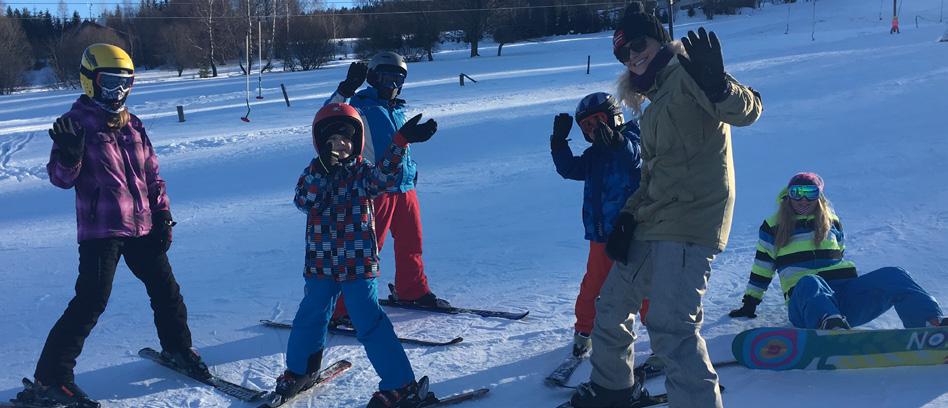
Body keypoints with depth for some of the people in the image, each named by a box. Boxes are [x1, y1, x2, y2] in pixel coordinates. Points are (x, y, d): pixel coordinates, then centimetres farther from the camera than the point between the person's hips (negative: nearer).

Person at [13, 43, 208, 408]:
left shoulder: (133, 125, 11)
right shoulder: (77, 123, -6)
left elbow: (152, 174, 15)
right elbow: (61, 178, -10)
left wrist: (162, 215, 10)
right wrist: (68, 153, -30)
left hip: (142, 227, 6)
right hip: (101, 230, -6)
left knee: (165, 289, 13)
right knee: (91, 302, -9)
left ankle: (177, 348, 34)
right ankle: (50, 378, 2)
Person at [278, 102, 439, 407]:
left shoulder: (362, 171, -4)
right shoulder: (313, 171, 4)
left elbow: (383, 176, -26)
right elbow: (304, 201, -13)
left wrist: (402, 141, -41)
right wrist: (321, 170, -25)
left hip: (358, 264, -4)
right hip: (320, 264, 4)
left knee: (369, 323, -7)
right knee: (310, 318, 17)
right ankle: (300, 368, 43)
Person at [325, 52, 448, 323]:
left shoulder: (398, 109, 17)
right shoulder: (361, 107, -7)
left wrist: (412, 172, 27)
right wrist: (347, 88, -35)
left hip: (405, 186, 8)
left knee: (411, 242, 18)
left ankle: (413, 291, 37)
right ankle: (342, 308, -1)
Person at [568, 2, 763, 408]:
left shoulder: (686, 72, -6)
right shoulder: (656, 99, 21)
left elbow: (746, 109, -22)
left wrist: (717, 85, -42)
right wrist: (629, 216, 11)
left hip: (690, 219, -10)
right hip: (653, 223, 10)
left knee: (670, 327, -21)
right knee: (611, 305, 19)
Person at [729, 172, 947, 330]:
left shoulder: (832, 222, 24)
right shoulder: (774, 226, 14)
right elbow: (762, 267, 16)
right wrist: (749, 304, 16)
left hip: (844, 293, 4)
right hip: (805, 300, -4)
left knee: (893, 276, -22)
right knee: (809, 283, -43)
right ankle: (832, 326, -75)